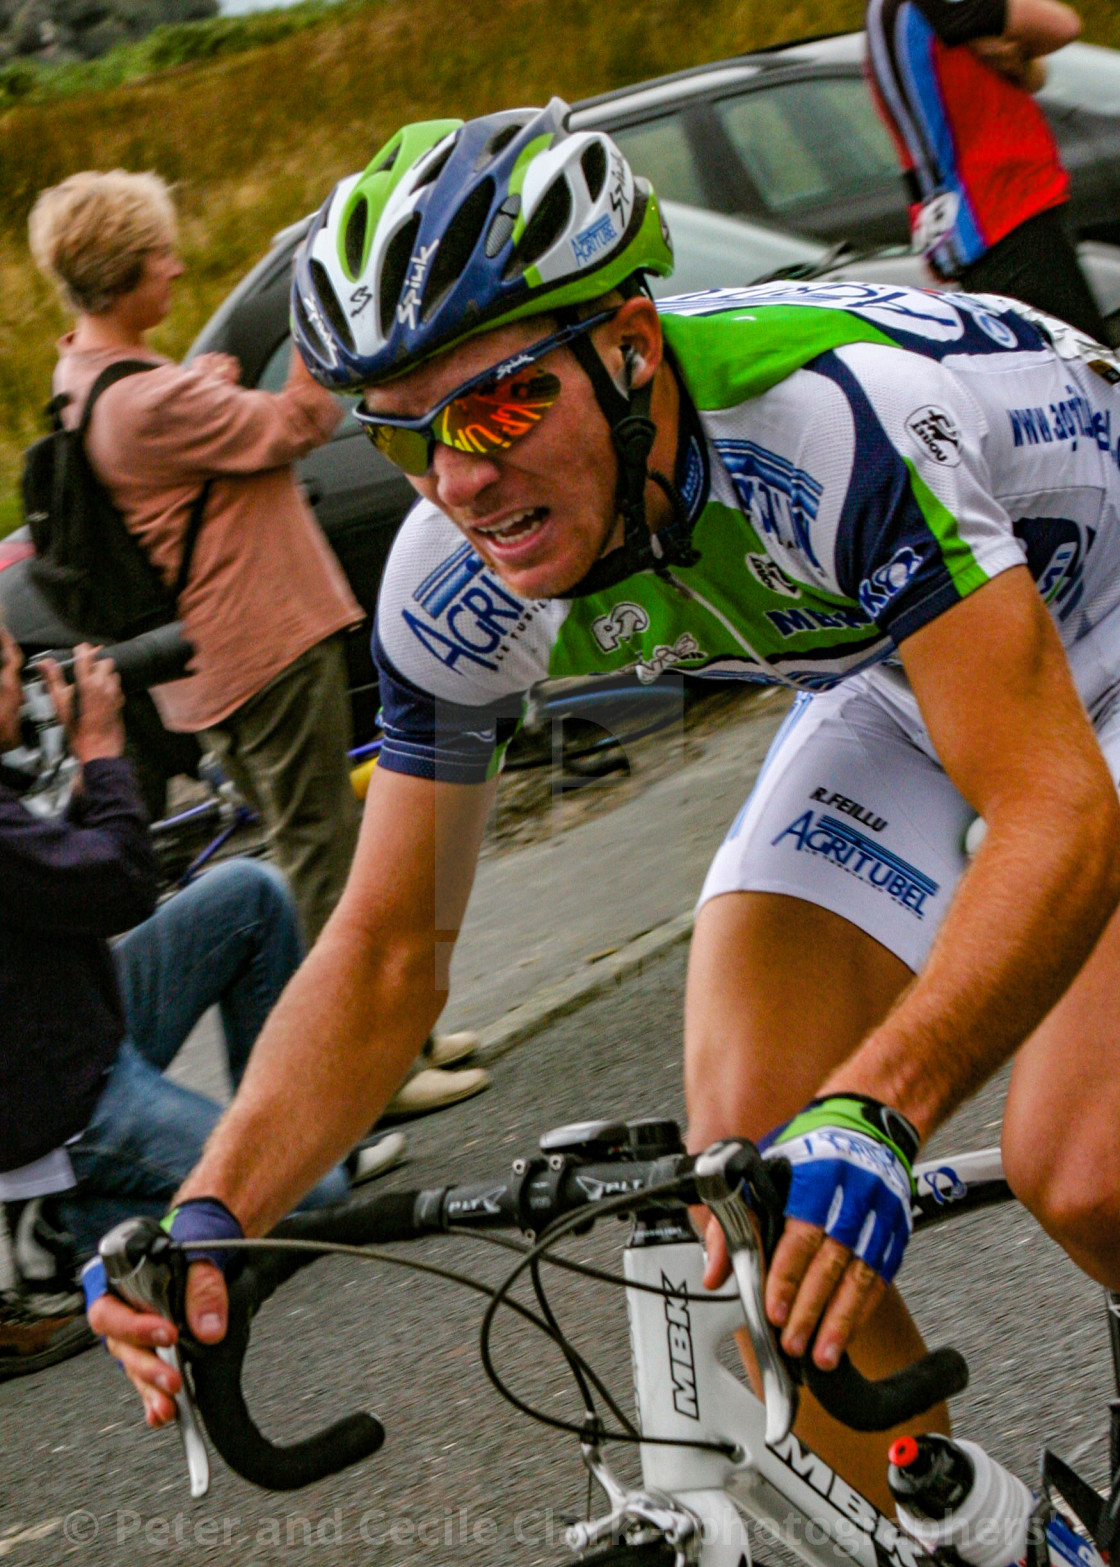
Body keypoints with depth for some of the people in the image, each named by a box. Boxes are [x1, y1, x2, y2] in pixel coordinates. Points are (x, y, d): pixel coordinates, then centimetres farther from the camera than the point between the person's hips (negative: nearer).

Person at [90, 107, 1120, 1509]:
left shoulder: (826, 419, -40)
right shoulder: (452, 589, -21)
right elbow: (387, 951, -12)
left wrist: (870, 1117, -59)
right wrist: (207, 1213, -27)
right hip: (897, 670, 5)